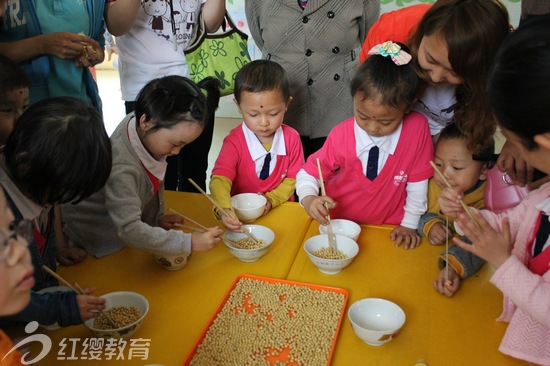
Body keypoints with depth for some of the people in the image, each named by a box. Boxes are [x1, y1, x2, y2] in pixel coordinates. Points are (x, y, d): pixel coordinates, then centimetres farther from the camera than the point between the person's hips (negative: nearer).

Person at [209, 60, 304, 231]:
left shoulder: (291, 138, -4)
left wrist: (272, 199, -15)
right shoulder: (234, 142, -10)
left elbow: (294, 178, 2)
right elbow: (219, 179, -20)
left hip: (280, 210, 2)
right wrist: (225, 209, -39)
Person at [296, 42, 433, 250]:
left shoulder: (417, 128, -15)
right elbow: (308, 173, -4)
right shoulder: (341, 135, -13)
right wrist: (309, 200, -24)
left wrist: (409, 225, 1)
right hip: (336, 223, 1)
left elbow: (418, 182, -4)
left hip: (387, 230, 0)